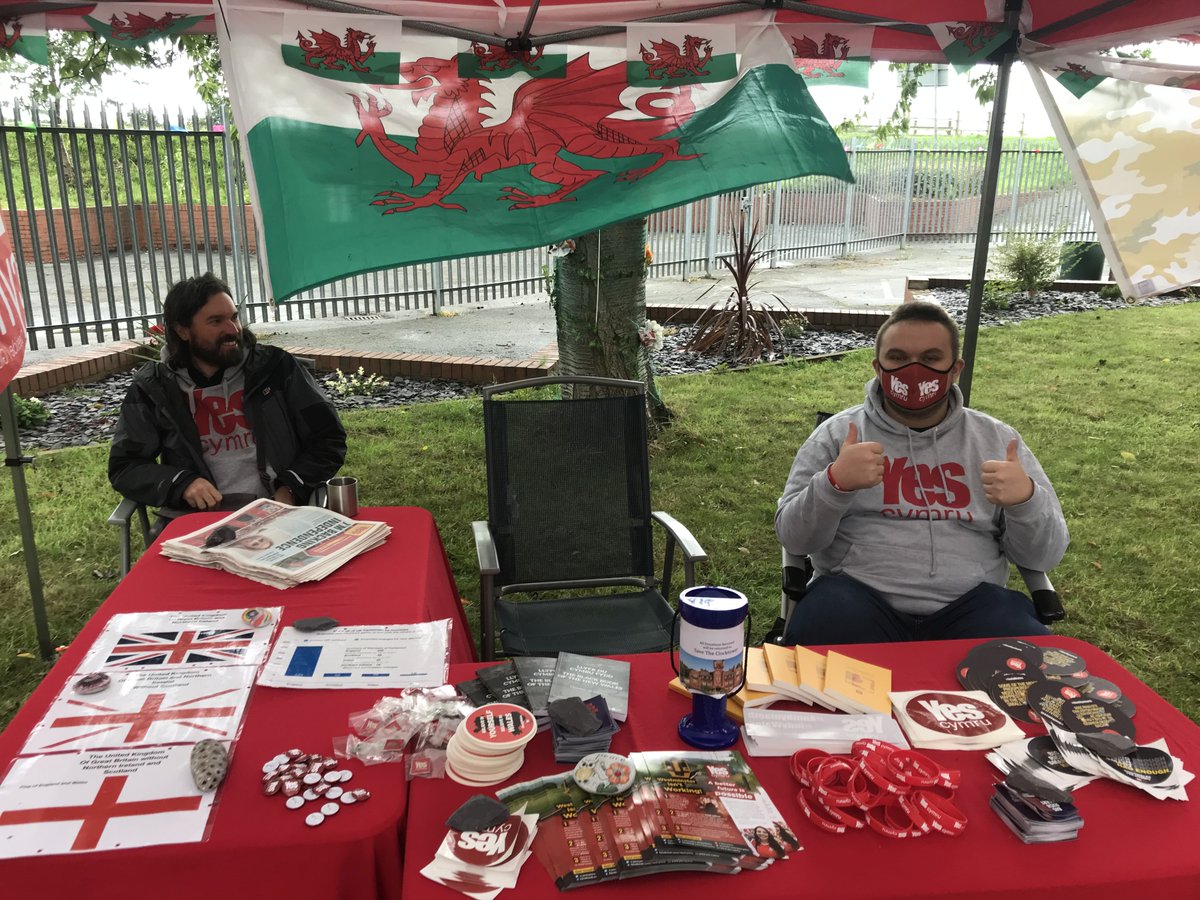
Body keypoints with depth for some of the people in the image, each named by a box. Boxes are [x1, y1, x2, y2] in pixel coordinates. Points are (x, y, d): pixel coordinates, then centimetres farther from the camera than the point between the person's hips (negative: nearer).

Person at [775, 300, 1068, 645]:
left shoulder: (996, 440, 11)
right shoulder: (837, 434, 5)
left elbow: (1044, 556, 10)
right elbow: (793, 538, 0)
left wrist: (1026, 499, -12)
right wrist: (835, 483, -19)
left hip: (969, 604, 2)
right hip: (859, 595, -2)